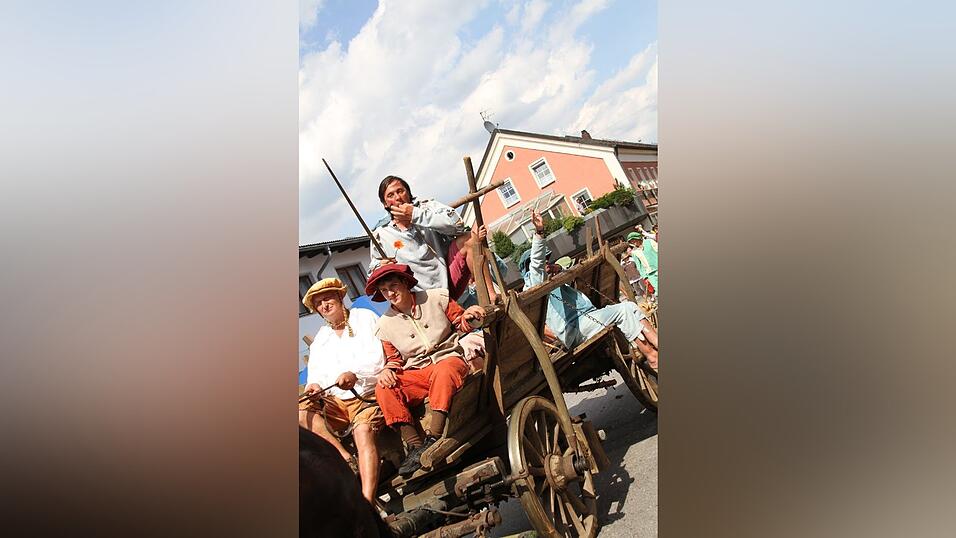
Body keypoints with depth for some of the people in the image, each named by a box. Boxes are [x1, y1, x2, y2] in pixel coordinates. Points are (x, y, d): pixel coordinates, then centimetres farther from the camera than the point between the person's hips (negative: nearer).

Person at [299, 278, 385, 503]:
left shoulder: (364, 317, 11)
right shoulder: (320, 339, 26)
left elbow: (378, 356, -2)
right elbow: (315, 374, 16)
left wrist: (355, 374, -22)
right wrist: (314, 386, -10)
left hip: (368, 393, -4)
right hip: (335, 400, 5)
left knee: (363, 431, -34)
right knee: (301, 412, -25)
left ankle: (367, 501, -46)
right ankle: (347, 460, -32)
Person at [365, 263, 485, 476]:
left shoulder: (437, 298, 5)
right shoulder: (385, 325, 10)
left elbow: (460, 324, 11)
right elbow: (394, 358, 18)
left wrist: (466, 317, -12)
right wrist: (388, 369, -5)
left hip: (449, 358, -2)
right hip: (417, 373, 3)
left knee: (444, 371, -40)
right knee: (383, 389, -26)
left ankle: (432, 440, -42)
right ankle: (415, 446, -31)